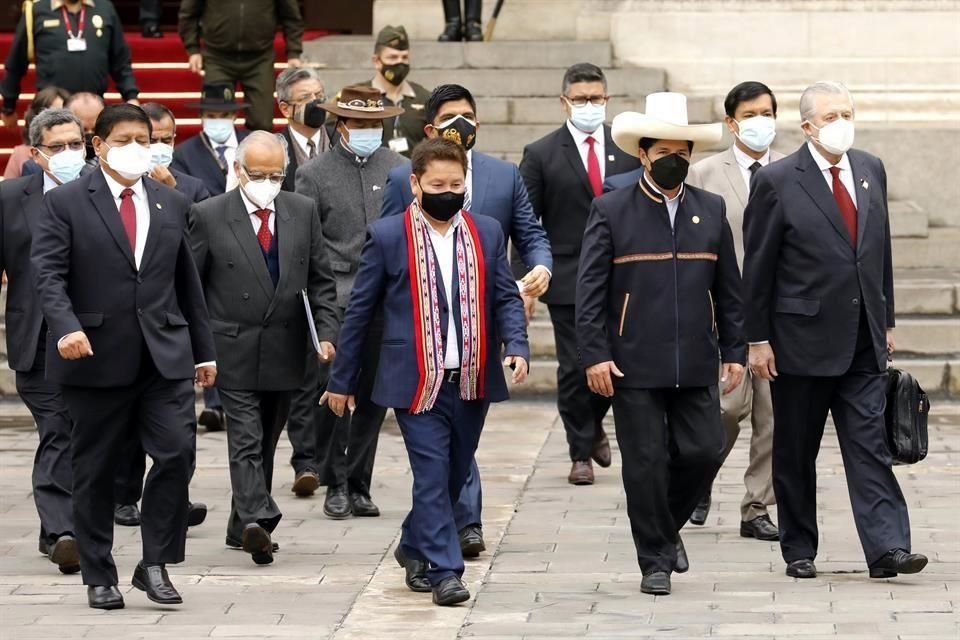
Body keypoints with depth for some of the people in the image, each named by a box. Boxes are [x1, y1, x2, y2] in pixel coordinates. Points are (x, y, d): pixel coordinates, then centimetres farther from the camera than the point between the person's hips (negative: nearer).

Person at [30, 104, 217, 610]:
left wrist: (203, 350, 16)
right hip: (96, 358, -3)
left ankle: (155, 563, 1)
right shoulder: (65, 203, 0)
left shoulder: (171, 204, 14)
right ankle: (99, 577, 15)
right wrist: (66, 326, -26)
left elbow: (187, 282, 17)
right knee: (94, 471, 4)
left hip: (165, 355, 3)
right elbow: (47, 272, -10)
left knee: (177, 451, -12)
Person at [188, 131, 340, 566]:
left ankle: (242, 528, 22)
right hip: (234, 351, -4)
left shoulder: (303, 212, 7)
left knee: (265, 444, 12)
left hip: (283, 352, 4)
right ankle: (257, 519, -26)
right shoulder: (209, 216, -3)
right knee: (246, 441, -14)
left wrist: (326, 332, -2)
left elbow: (321, 280, 11)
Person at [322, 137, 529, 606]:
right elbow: (359, 311, 2)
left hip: (472, 382, 4)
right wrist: (341, 380, 4)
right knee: (433, 475, -10)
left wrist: (516, 345, -10)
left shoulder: (486, 234, 8)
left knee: (453, 475, 13)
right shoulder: (387, 237, -3)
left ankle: (414, 549, 34)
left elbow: (506, 297, 10)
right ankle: (444, 571, -7)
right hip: (417, 383, -4)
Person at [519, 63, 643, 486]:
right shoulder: (541, 155, 0)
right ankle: (581, 453, 11)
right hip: (567, 279, -2)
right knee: (574, 367, 0)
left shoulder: (629, 150, 7)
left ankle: (594, 425, 30)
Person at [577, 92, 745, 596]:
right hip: (634, 366, -3)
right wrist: (594, 355, -10)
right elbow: (590, 290, -4)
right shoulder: (611, 211, -1)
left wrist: (734, 352, 7)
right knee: (645, 463, -1)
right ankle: (655, 560, 10)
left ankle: (668, 528, 27)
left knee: (703, 452, 0)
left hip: (696, 365, 3)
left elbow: (729, 288, 12)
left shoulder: (711, 210, 9)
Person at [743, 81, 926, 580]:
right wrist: (758, 339, -7)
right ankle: (798, 551, 17)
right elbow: (757, 268, -5)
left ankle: (887, 548, -9)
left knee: (869, 444, -3)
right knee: (795, 452, 7)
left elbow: (882, 250, 15)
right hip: (803, 339, -4)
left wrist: (886, 321, 14)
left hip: (863, 341, 4)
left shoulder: (871, 170, 8)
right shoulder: (777, 182, -8)